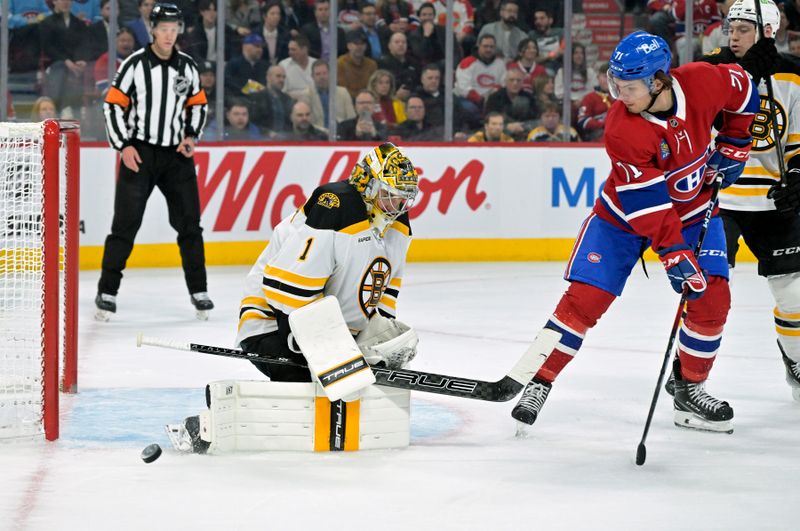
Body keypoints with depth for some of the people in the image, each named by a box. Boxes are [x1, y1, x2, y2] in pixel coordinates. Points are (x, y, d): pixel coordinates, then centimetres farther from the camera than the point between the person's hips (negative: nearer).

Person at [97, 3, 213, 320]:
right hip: (138, 153, -4)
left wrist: (191, 136, 1)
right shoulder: (135, 64, -7)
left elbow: (198, 104, 17)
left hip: (176, 154, 4)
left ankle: (198, 291, 14)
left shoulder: (187, 67, 6)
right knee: (126, 223, -5)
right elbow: (113, 104, -5)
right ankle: (107, 291, 0)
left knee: (189, 223, 4)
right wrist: (123, 146, -11)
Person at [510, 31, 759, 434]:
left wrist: (733, 147, 1)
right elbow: (646, 203, -30)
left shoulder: (702, 83, -23)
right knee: (584, 298, -12)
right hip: (624, 215, -3)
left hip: (693, 209, 3)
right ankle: (540, 382, -1)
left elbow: (743, 91, 1)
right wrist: (674, 255, -35)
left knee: (712, 296, -9)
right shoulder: (621, 130, -31)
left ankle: (690, 390, 8)